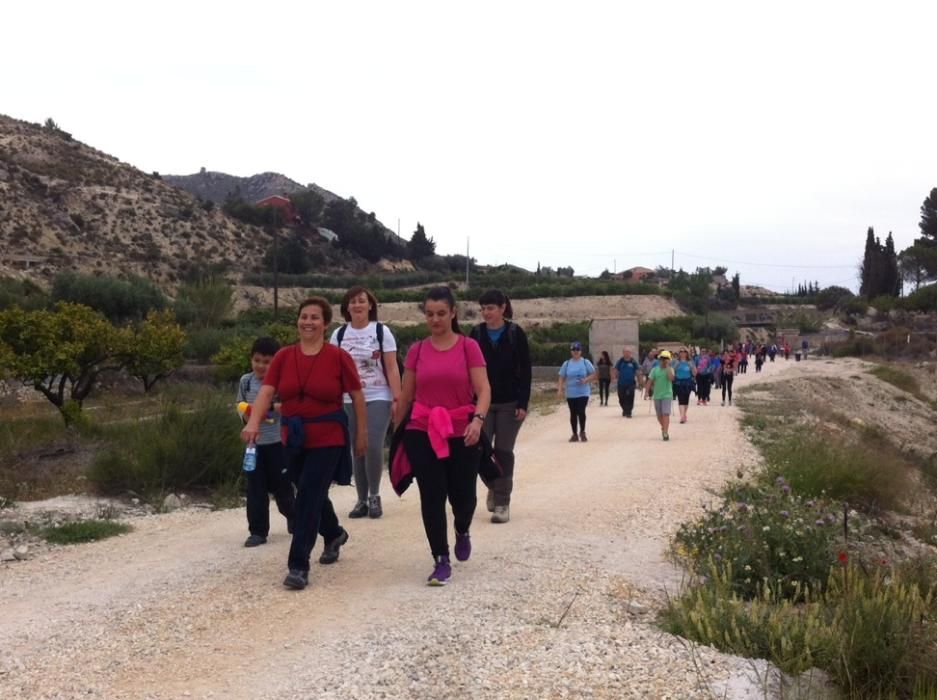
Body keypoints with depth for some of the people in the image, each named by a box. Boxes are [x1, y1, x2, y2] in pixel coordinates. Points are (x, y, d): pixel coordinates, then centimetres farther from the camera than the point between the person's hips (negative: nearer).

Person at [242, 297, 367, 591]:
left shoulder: (338, 357, -9)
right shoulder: (283, 356, 0)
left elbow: (357, 396, -2)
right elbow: (266, 392, -8)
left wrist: (362, 433, 1)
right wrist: (254, 422, -25)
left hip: (327, 438, -5)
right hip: (293, 438, 5)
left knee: (308, 499, -9)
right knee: (313, 494, 20)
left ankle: (299, 566, -3)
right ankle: (334, 534, 49)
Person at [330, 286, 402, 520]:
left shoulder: (381, 331, 0)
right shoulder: (339, 334, 7)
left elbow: (392, 368, -2)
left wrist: (397, 399, -9)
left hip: (378, 399, -3)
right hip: (349, 400, 3)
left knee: (373, 447, -14)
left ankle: (374, 496, 5)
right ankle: (362, 499, 15)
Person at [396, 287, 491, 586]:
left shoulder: (469, 347, -3)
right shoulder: (417, 350, 4)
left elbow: (483, 390, -10)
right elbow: (406, 395, 11)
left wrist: (478, 419, -27)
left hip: (462, 434, -1)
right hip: (422, 433, 2)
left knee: (462, 495, 6)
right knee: (432, 497, -1)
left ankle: (462, 532, 41)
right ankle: (441, 561, 10)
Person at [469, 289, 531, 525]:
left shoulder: (516, 334, -5)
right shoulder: (477, 334, 2)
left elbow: (525, 370, -5)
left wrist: (523, 403, -11)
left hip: (509, 403, -2)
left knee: (503, 452, 0)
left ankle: (502, 502, 8)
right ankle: (493, 486, 26)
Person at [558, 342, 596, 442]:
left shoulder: (585, 362, 0)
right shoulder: (567, 364, 4)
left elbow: (593, 374, 2)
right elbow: (562, 377, 6)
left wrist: (586, 380, -16)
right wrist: (560, 389, -6)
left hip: (583, 392, -2)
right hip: (570, 393, 2)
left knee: (581, 412, -14)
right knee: (573, 414, 7)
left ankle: (582, 432, 5)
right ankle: (575, 434, 18)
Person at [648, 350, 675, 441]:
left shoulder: (670, 369, -2)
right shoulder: (655, 369, 4)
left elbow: (671, 378, -23)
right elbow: (650, 381, 5)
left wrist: (667, 367, -18)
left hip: (667, 395, -3)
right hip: (657, 395, 3)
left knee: (666, 414, -13)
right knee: (659, 415, 14)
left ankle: (665, 433, -14)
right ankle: (663, 427, 38)